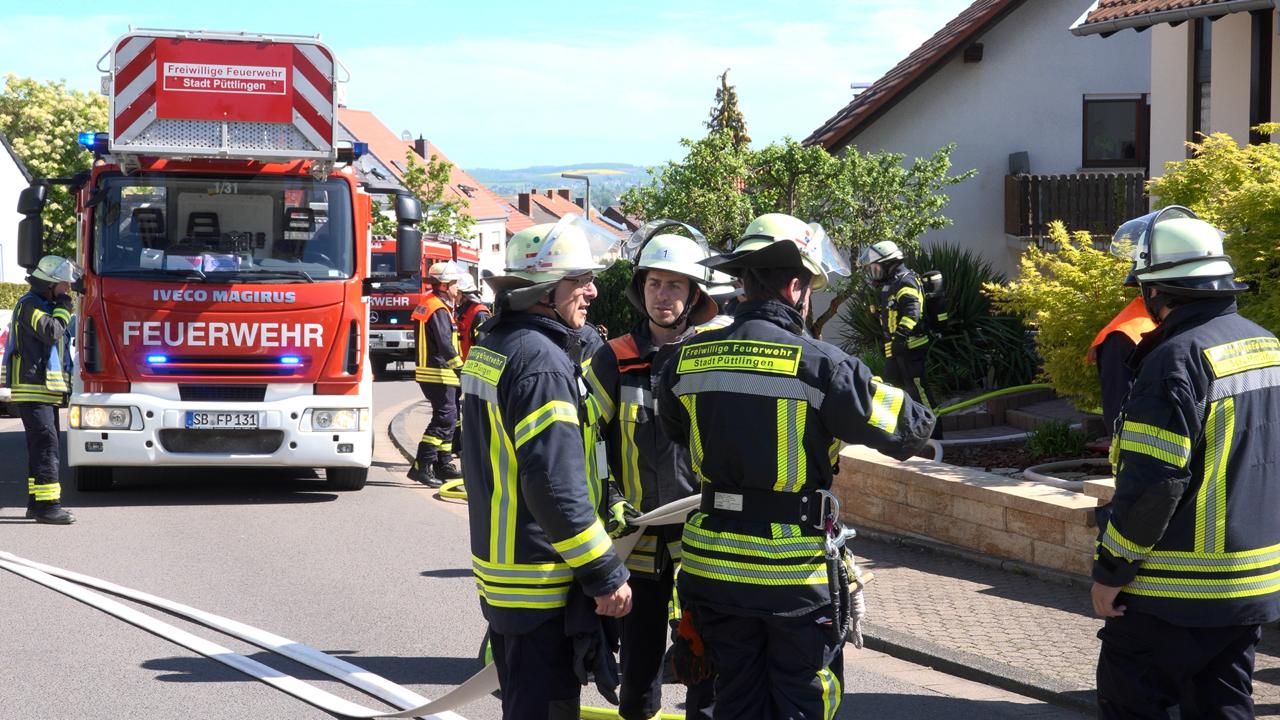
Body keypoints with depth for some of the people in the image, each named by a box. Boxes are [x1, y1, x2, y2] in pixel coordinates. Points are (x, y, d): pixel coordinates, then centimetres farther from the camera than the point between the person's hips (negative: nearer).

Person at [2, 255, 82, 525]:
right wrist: (64, 308, -8)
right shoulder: (30, 305, -10)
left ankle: (36, 502, 18)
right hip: (32, 389, -10)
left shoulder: (46, 305, 21)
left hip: (47, 390, 10)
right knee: (46, 443, -16)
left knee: (41, 446, 12)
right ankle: (47, 505, -20)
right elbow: (51, 332, -25)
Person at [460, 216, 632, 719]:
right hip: (540, 583, -10)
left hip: (498, 569, 10)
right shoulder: (539, 359, -20)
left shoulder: (491, 347, 12)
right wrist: (605, 574, -21)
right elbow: (556, 481, -26)